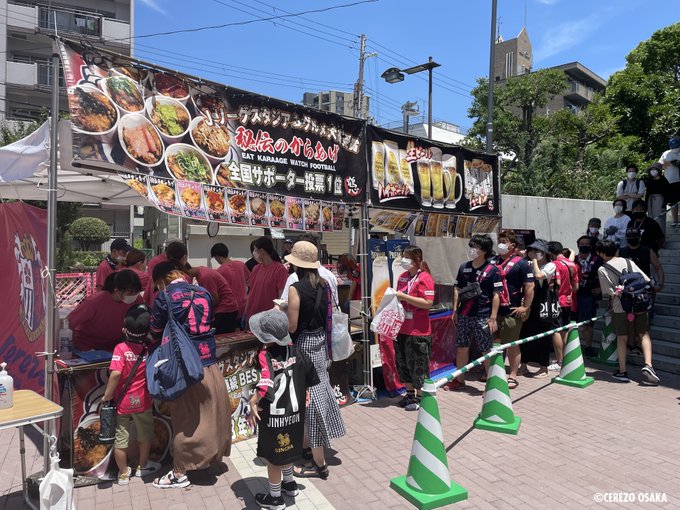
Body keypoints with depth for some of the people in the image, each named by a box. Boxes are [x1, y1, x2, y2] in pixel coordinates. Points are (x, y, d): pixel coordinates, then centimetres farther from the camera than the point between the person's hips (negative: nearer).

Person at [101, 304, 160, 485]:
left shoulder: (120, 348, -17)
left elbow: (116, 374, -26)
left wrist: (107, 396, -15)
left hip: (122, 402, -1)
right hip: (142, 402, 1)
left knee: (120, 439, 15)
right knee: (145, 435, 22)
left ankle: (123, 473, 28)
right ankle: (142, 466, 36)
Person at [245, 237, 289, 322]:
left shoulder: (280, 269, -11)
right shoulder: (256, 268, 8)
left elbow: (282, 297, -11)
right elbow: (251, 292, 14)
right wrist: (246, 313, 11)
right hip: (251, 316, 6)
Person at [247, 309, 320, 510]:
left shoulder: (264, 355, -24)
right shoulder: (294, 351, -7)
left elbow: (266, 384, -40)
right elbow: (310, 376, 1)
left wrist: (253, 402, -31)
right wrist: (305, 394, 15)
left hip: (272, 418, -6)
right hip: (294, 413, 6)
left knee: (272, 457, 15)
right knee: (286, 450, 28)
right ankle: (290, 484, 47)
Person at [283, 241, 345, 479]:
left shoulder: (296, 288, -19)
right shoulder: (323, 284, 2)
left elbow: (291, 327, -18)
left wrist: (282, 312, 0)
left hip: (304, 344, -8)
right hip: (320, 341, 8)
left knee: (310, 398, 1)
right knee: (319, 391, 20)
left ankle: (319, 464, 11)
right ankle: (318, 451, 39)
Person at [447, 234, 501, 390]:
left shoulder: (492, 270, -7)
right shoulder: (464, 267, 7)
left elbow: (496, 295, -9)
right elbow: (457, 290, 13)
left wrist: (493, 317, -14)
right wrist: (455, 310, 9)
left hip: (482, 317, -5)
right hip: (463, 315, 5)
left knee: (486, 351, 4)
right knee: (461, 348, 12)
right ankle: (459, 380, 26)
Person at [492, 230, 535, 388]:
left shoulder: (521, 263, -6)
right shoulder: (494, 261, 13)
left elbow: (530, 286, -10)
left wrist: (525, 307, -14)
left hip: (511, 312, -6)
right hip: (493, 310, 6)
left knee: (512, 344, 4)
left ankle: (512, 376, 14)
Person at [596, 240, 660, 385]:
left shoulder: (602, 270, -5)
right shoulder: (629, 262, 5)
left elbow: (609, 292, -5)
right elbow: (647, 280, 3)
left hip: (620, 307, -2)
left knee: (622, 338, 9)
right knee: (644, 334, 12)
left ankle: (622, 371, 16)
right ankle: (648, 365, -4)